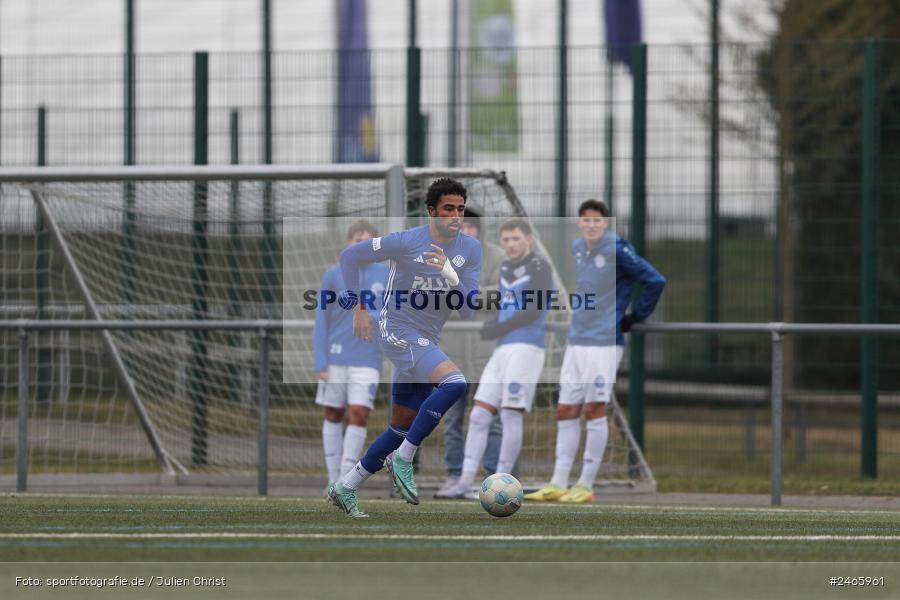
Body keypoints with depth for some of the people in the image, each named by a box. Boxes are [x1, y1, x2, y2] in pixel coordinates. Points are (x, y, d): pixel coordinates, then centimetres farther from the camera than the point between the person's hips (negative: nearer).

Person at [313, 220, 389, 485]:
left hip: (367, 361, 0)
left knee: (359, 414, -9)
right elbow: (321, 321, 3)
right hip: (335, 359, 0)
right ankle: (333, 480, 14)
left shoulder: (385, 275, 4)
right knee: (333, 415, 5)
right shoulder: (334, 275, 2)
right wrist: (320, 362, -4)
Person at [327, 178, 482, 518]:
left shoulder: (470, 249, 1)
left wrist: (452, 276, -21)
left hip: (426, 343, 7)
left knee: (402, 431, 11)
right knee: (455, 383, -29)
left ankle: (345, 489, 25)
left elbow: (468, 311, -3)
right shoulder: (407, 242, -13)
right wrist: (358, 307, -5)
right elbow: (350, 256, -2)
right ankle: (403, 460, -19)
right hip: (399, 334, -7)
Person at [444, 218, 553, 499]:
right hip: (502, 350, 8)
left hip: (526, 348, -8)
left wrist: (499, 328, -11)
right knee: (479, 415, 1)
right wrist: (491, 325, 6)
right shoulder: (505, 268, 20)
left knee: (511, 416, -7)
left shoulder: (539, 268, -4)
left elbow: (535, 309, -14)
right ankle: (466, 483, 0)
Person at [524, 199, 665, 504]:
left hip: (605, 343, -7)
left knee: (594, 409, -6)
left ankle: (586, 485, -1)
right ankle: (558, 484, 10)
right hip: (576, 342, 7)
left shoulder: (617, 250, -11)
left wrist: (635, 316, -4)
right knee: (566, 411, 6)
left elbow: (655, 281, -10)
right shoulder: (576, 249, 10)